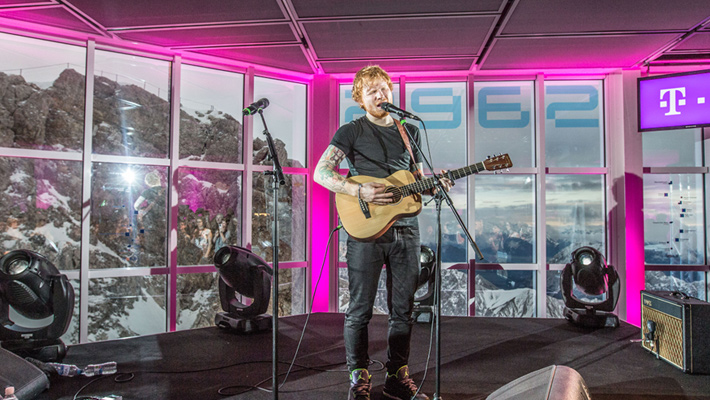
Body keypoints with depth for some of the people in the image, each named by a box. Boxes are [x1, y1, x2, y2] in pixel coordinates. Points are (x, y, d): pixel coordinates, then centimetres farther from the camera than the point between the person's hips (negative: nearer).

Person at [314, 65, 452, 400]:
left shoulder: (410, 131, 16)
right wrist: (360, 191, -19)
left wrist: (435, 185, -1)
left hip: (405, 229, 5)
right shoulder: (351, 132, 2)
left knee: (403, 309, 10)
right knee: (360, 309, 2)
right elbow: (321, 173, -8)